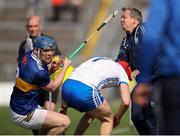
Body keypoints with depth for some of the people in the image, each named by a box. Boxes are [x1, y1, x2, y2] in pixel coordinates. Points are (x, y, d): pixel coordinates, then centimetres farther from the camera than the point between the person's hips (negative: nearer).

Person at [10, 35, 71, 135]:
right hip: (23, 115, -10)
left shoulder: (28, 55, -2)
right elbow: (52, 87, -7)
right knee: (65, 122, -13)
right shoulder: (38, 72, -26)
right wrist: (65, 67, 2)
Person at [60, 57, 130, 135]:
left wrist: (64, 105, 26)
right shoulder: (122, 71, 18)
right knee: (108, 119, 17)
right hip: (84, 91, -6)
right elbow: (126, 102, 8)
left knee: (90, 114, 32)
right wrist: (117, 118, 26)